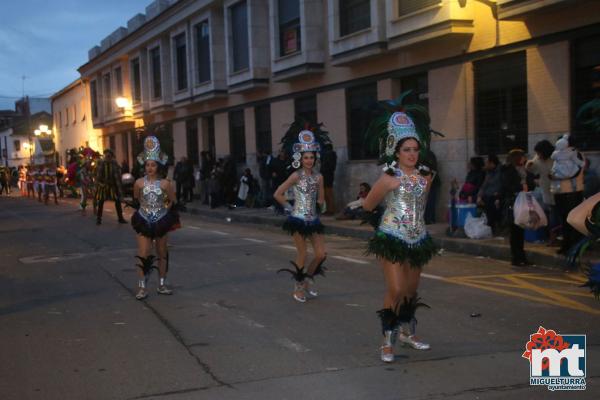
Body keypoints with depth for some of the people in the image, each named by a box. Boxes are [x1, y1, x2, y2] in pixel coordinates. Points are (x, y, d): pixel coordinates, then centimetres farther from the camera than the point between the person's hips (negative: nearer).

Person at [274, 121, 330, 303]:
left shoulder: (318, 177, 4)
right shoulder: (296, 175, -10)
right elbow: (278, 194, -11)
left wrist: (319, 206, 1)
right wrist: (289, 207, -6)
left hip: (313, 219, 5)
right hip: (298, 219, -5)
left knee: (321, 254, 1)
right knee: (302, 255, 0)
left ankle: (308, 280, 24)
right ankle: (298, 287, 17)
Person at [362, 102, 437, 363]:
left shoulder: (425, 176, 3)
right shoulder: (389, 177, -13)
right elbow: (367, 206, -3)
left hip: (417, 239, 6)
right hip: (393, 238, -6)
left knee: (412, 289, 16)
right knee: (396, 290, -11)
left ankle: (407, 332, 35)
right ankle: (388, 341, 2)